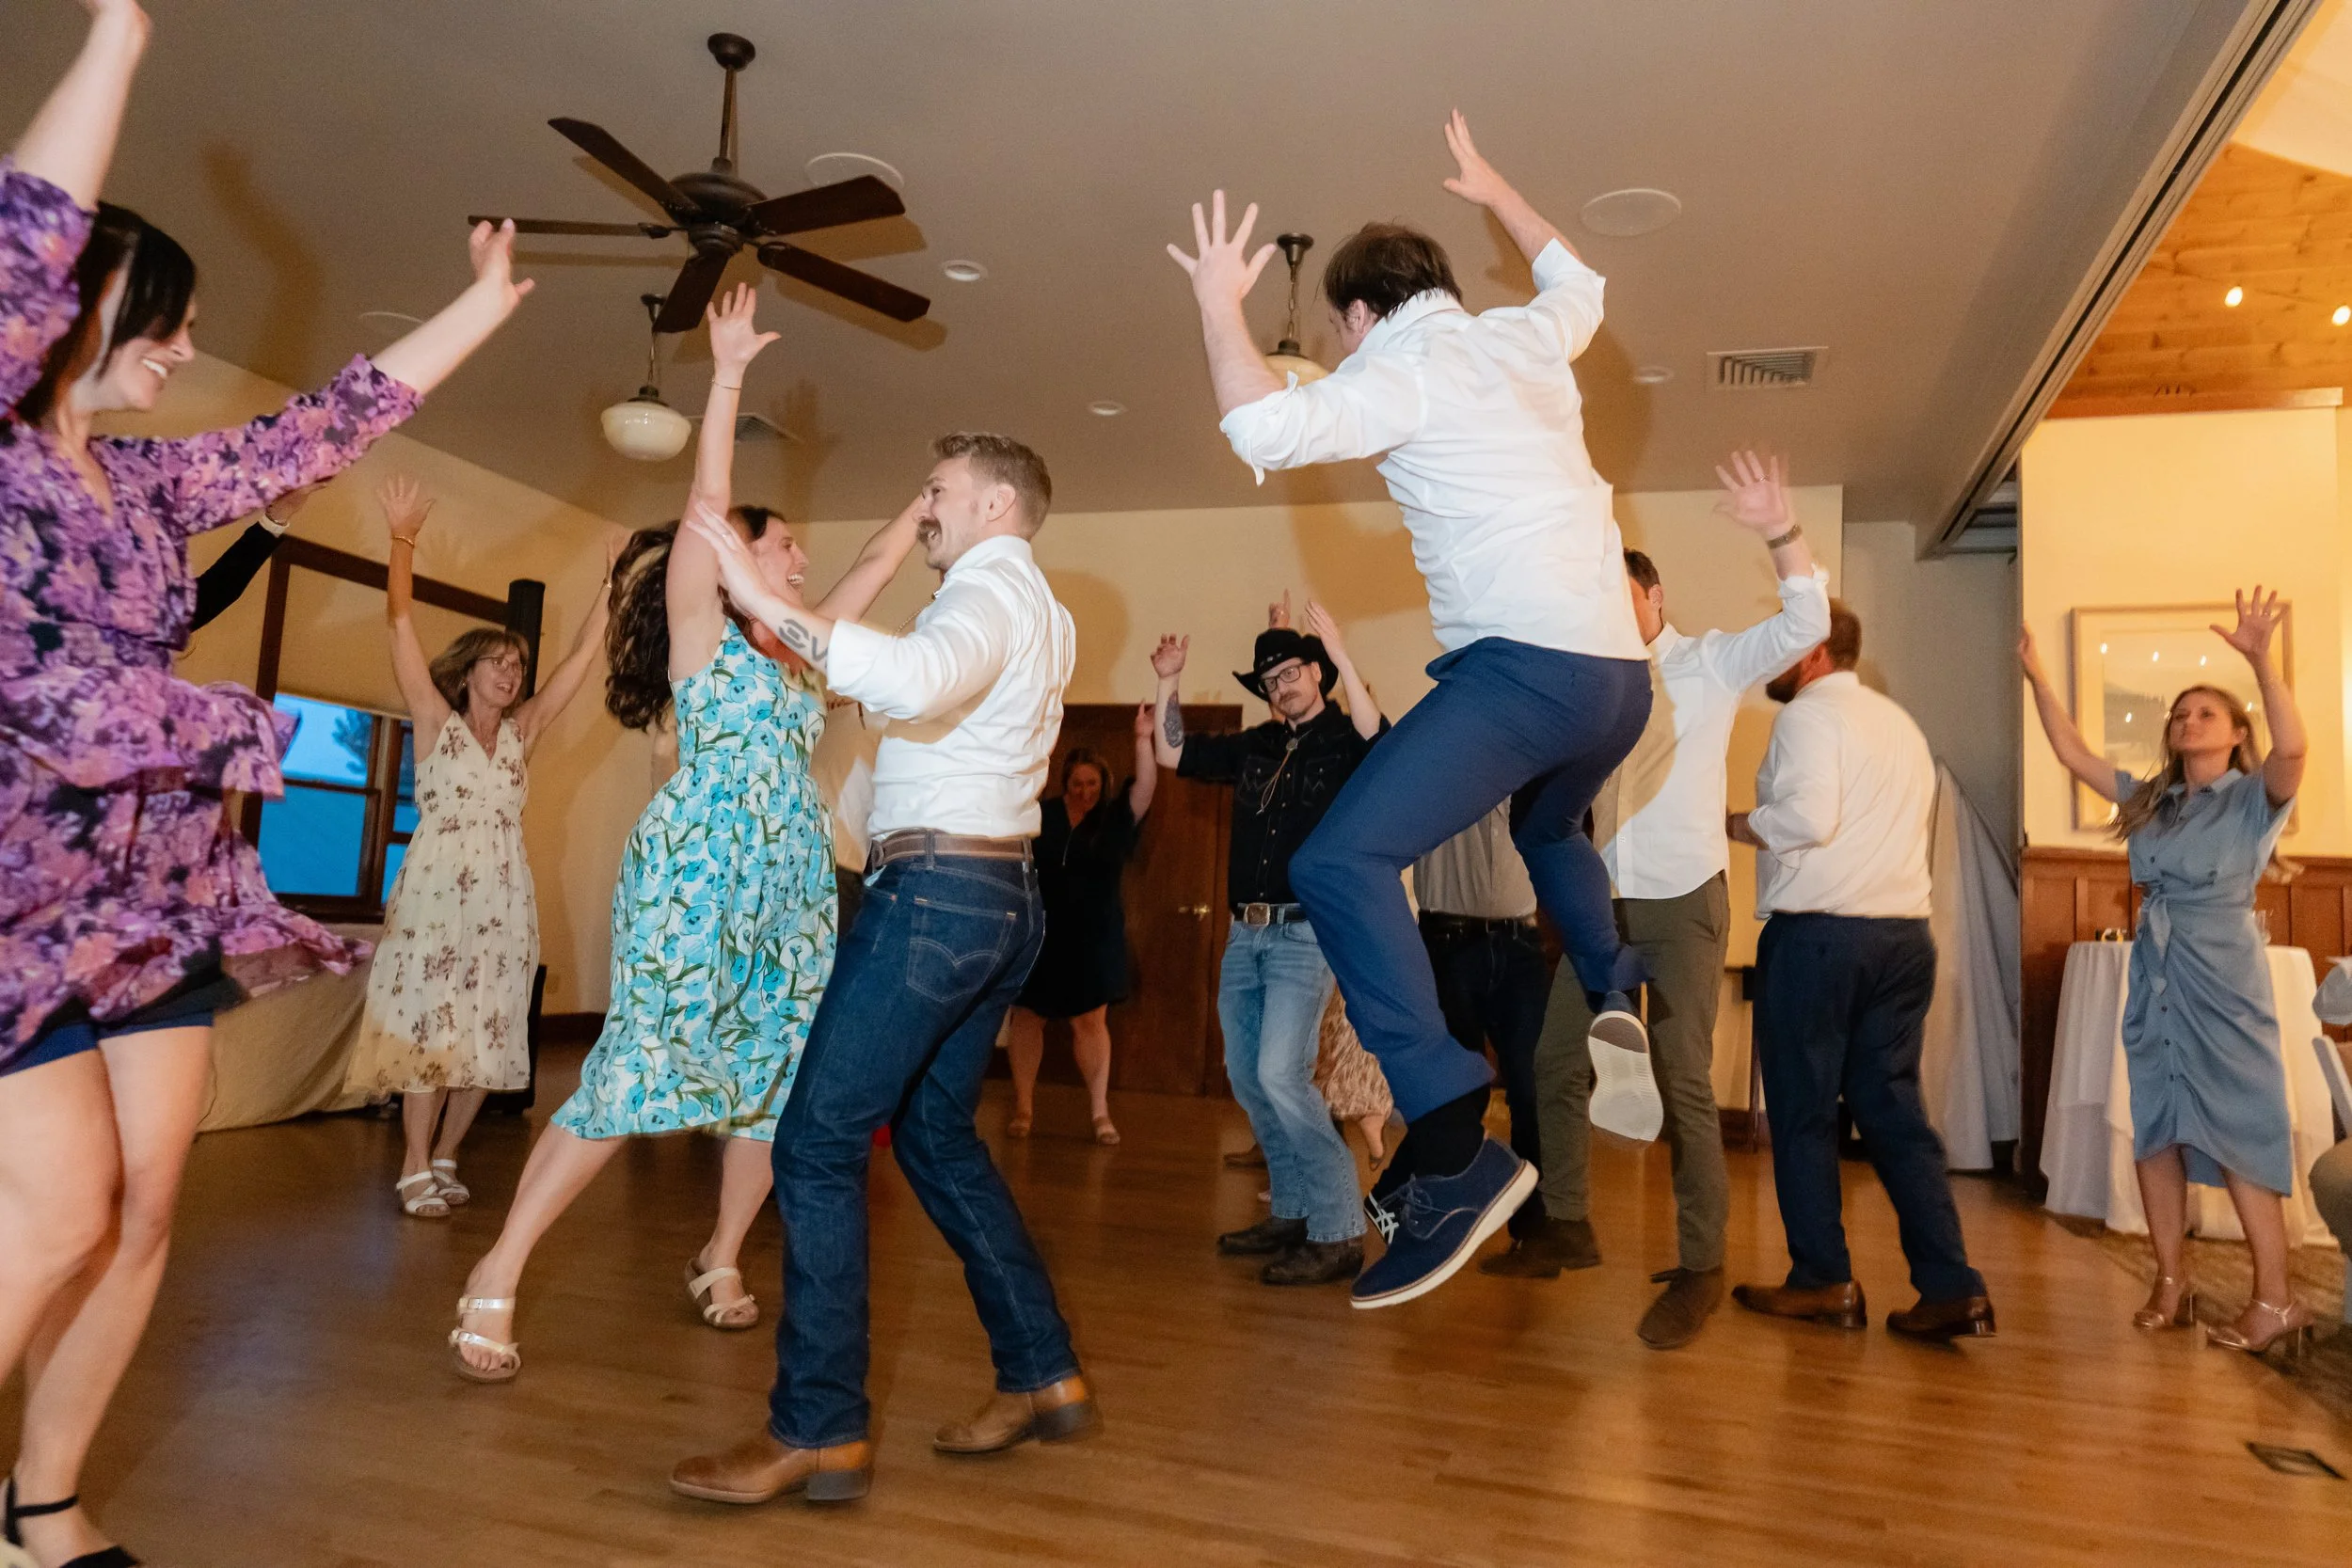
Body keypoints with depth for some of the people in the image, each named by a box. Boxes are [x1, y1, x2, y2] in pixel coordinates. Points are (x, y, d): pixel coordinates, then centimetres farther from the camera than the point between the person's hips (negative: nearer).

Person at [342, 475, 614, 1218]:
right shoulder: (435, 721, 4)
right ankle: (416, 1169, 5)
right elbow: (401, 624, -5)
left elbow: (583, 655, 11)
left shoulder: (522, 732, 13)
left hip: (503, 898, 4)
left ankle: (444, 1158, 18)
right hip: (438, 889, -4)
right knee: (429, 1026, -5)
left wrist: (610, 586, 9)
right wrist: (402, 539, -12)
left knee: (486, 1035, 4)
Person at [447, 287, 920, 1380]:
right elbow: (708, 503, -11)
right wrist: (728, 375, -15)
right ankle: (496, 1278, -2)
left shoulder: (799, 650, 18)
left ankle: (720, 1261, 22)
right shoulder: (701, 627, 1)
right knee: (638, 1069, -11)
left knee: (775, 1078, 7)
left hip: (788, 889, 7)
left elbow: (878, 566, 24)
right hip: (695, 874, -7)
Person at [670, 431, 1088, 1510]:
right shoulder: (1041, 613, 22)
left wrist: (763, 599, -31)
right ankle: (1044, 1378, 21)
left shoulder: (988, 589, -9)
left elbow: (916, 681, -31)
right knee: (937, 1136, 16)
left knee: (817, 1141, -6)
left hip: (940, 885, -10)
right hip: (1003, 893, 10)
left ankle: (817, 1431, -1)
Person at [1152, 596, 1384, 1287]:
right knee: (1246, 1078, 11)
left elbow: (1375, 734, -25)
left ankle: (1338, 1232, -9)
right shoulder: (1255, 747, 15)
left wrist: (1341, 656, -30)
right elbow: (1173, 754, 18)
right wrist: (1168, 683, 9)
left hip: (1304, 933, -7)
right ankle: (1292, 1212, 24)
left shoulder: (1343, 740, -2)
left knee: (1280, 1073, -18)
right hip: (1245, 934, 7)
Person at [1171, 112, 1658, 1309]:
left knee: (1341, 864, -21)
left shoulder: (1403, 370, -2)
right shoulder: (1525, 341, 19)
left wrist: (1220, 303, -2)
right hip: (1619, 681, 9)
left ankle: (1454, 1148, -30)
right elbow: (1578, 282, 42)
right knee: (1548, 825, 40)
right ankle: (1612, 985, 38)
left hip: (1525, 665, -9)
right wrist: (1494, 193, 53)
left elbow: (1267, 428, -16)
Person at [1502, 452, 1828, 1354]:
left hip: (1683, 901, -5)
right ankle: (1567, 1226, 23)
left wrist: (1780, 533, -29)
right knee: (1558, 1063, 8)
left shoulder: (1710, 664, -2)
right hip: (1604, 905, 6)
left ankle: (1700, 1269, 6)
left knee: (1682, 1082, -6)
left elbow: (1807, 622, -16)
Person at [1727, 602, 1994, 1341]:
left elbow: (1808, 815, -21)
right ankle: (1952, 1287, 7)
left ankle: (1823, 1281, 11)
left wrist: (1732, 822, -6)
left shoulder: (1810, 713, -7)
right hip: (1904, 934, 8)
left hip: (1817, 934, -8)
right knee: (1895, 1111, 10)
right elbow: (1911, 823, 20)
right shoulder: (1901, 723, 20)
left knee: (1803, 1113, 4)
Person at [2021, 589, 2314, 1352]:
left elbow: (2293, 748, -22)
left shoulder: (2254, 797, -2)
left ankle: (2276, 1299, 5)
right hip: (2154, 981, 5)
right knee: (2155, 1129, 6)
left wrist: (2261, 658, -31)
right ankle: (2171, 1284, 14)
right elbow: (2073, 752, 13)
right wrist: (2038, 680, 5)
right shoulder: (2148, 800, 13)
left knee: (2238, 1133, -4)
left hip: (2223, 983, -5)